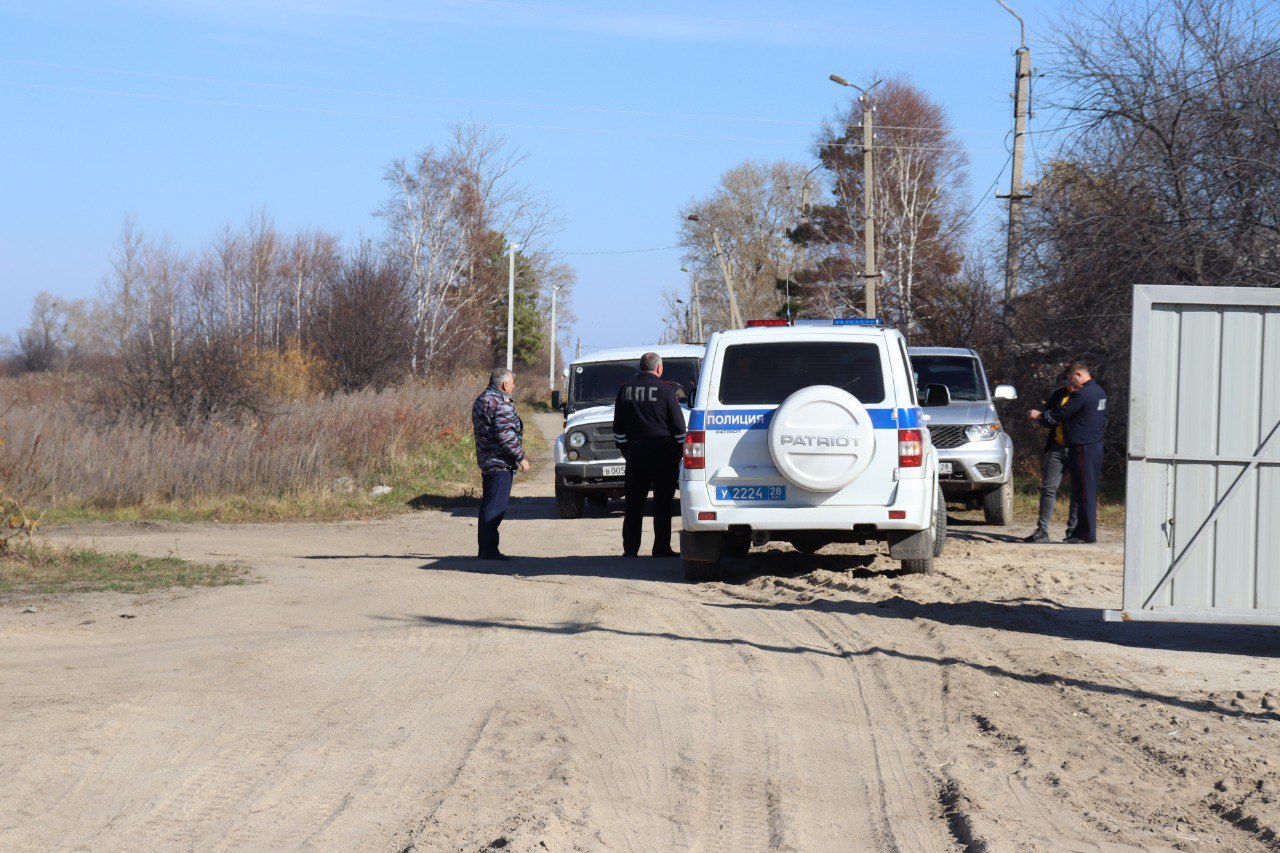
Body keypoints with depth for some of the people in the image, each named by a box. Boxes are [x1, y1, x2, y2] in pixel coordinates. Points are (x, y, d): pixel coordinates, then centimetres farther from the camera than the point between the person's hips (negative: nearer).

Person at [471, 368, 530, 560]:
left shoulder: (481, 401, 17)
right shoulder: (500, 404, -16)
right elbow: (506, 435, -20)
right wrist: (520, 457, -15)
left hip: (486, 461, 10)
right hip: (500, 463, -10)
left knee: (489, 504, 14)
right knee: (496, 506, -10)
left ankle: (485, 548, 19)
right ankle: (488, 550, -12)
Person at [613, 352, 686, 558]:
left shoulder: (625, 389, 6)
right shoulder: (665, 389, -7)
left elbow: (618, 425, 12)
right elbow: (678, 425, -5)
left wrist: (624, 449, 21)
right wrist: (679, 450, 5)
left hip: (635, 452, 4)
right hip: (663, 452, -4)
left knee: (634, 504, 8)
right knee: (662, 502, 1)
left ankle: (630, 549, 6)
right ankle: (661, 548, 1)